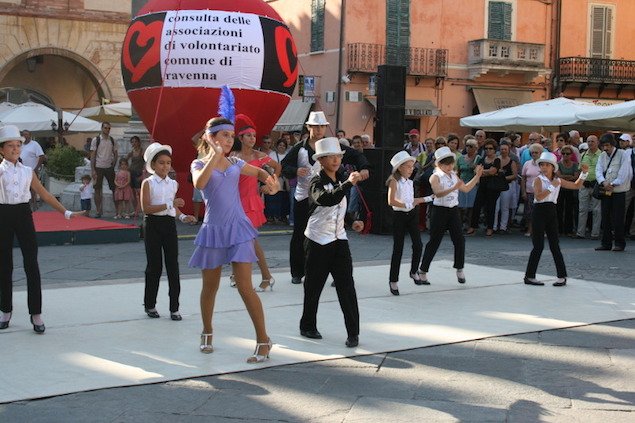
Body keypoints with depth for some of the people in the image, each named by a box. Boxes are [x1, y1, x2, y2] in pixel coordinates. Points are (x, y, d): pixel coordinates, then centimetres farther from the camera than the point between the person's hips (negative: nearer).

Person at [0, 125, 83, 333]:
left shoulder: (27, 171, 9)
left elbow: (44, 194, 11)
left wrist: (66, 212, 8)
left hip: (23, 215, 1)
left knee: (31, 265, -5)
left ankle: (36, 314, 0)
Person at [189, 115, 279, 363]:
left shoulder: (235, 163, 8)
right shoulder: (199, 164, 0)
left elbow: (259, 172, 26)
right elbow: (199, 184, -24)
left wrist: (271, 182, 4)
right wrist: (215, 155, -19)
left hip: (238, 228, 1)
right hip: (213, 230, -1)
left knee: (245, 287, -8)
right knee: (210, 287, 11)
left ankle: (263, 340, -1)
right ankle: (207, 333, 34)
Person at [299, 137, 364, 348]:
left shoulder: (341, 179, 8)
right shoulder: (317, 182, -12)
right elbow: (327, 199, -35)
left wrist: (352, 221, 7)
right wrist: (348, 183, -37)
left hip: (339, 239, 5)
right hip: (318, 241, -5)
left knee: (346, 286, -2)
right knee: (314, 286, 6)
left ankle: (353, 332, 1)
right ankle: (307, 326, 24)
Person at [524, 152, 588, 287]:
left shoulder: (558, 180, 9)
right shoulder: (538, 179, -7)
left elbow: (576, 185, 16)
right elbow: (538, 196, -22)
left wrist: (584, 173, 5)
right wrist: (552, 186, -24)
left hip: (552, 212, 5)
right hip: (539, 212, -5)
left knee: (554, 245, 6)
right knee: (538, 246, -3)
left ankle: (562, 276, 9)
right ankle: (529, 276, 6)